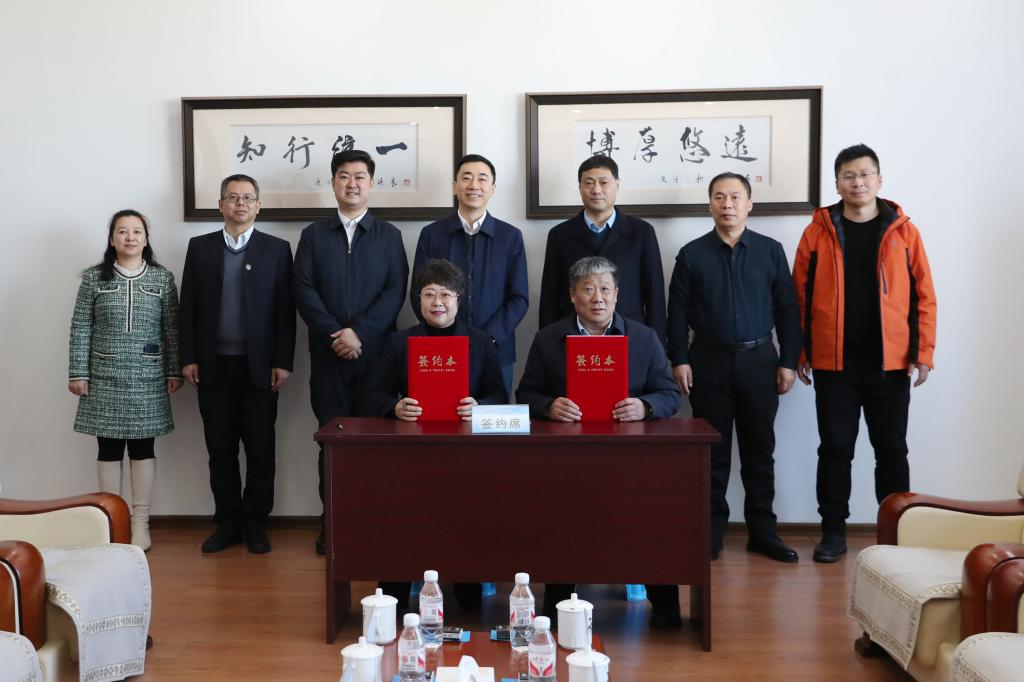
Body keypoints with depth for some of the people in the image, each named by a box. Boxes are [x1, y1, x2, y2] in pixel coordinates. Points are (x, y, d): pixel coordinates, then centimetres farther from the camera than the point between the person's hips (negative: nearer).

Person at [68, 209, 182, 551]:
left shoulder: (162, 278, 3)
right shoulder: (94, 277, 2)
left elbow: (172, 329, 3)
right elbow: (80, 329, 1)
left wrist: (174, 371, 1)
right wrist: (77, 373, -3)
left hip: (147, 378, 0)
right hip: (104, 378, 0)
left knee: (142, 446, 5)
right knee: (109, 447, 5)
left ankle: (140, 522, 12)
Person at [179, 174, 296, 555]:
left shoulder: (277, 249, 4)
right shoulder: (200, 247, 9)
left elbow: (285, 310, 0)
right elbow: (188, 306, 6)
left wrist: (283, 362, -6)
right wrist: (188, 359, 0)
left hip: (259, 365, -1)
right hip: (214, 365, 2)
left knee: (260, 448, 3)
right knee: (220, 449, 6)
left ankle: (255, 524, 13)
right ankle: (228, 523, 15)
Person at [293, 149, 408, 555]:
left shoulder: (388, 235, 9)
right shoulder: (314, 235, 11)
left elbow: (395, 291, -1)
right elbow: (304, 291, 2)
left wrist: (359, 332, -12)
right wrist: (334, 334, -11)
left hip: (376, 351, -1)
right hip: (328, 353, 1)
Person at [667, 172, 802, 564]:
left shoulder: (770, 251, 4)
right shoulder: (692, 254, 3)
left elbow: (786, 309, 4)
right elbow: (677, 312, 3)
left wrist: (788, 361, 0)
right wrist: (679, 360, -5)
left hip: (758, 360, 1)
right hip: (709, 361, -1)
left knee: (759, 450, 7)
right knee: (712, 451, 5)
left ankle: (762, 531, 16)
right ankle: (711, 530, 14)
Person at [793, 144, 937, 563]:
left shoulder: (903, 232, 2)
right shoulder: (818, 232, 2)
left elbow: (923, 295, 2)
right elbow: (801, 296, 3)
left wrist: (923, 351, -4)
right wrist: (800, 353, -1)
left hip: (890, 363, 0)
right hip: (834, 363, 0)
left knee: (891, 450, 9)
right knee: (835, 449, 6)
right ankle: (833, 531, 16)